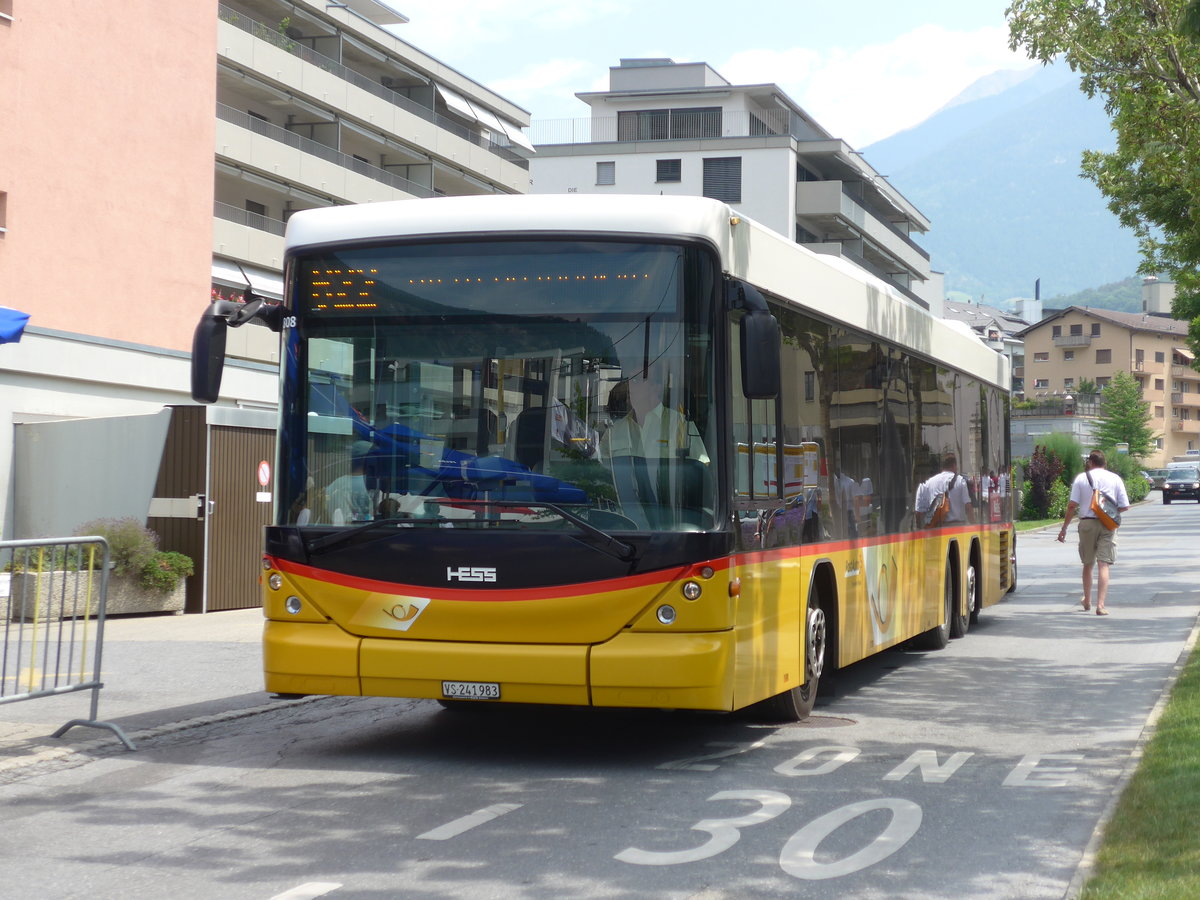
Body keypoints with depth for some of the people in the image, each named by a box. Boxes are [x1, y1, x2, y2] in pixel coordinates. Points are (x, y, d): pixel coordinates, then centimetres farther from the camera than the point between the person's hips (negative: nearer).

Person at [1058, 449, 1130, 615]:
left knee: (1088, 564, 17)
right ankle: (1100, 605, -12)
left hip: (1087, 523, 1)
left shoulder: (1081, 478, 1)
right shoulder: (1115, 478, 3)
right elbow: (1124, 506, 1)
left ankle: (1086, 602, 31)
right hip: (1107, 525, -1)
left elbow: (1072, 505, -4)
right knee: (1103, 565, -3)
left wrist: (1064, 528, 2)